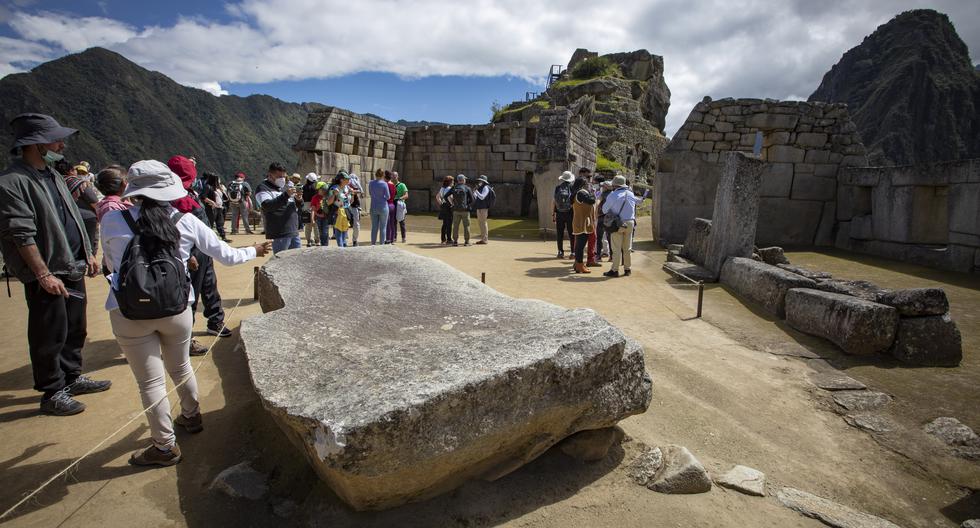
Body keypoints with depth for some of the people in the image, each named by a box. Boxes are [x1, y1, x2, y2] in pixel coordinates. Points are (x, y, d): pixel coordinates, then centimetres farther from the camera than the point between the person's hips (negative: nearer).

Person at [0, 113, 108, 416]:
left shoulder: (53, 176, 12)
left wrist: (88, 254, 17)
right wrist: (44, 274, -20)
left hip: (73, 269, 8)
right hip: (48, 276, -8)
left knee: (75, 328, 17)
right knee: (50, 336, 3)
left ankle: (72, 378, 32)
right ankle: (52, 393, 16)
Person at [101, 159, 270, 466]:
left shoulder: (112, 221, -3)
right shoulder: (186, 221, -1)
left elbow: (112, 263, 14)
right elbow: (227, 256, 7)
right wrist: (254, 251, 25)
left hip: (129, 312, -2)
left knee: (151, 381, 9)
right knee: (181, 367, 24)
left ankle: (165, 446, 22)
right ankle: (192, 417, 45)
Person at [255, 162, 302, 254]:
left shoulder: (286, 186, 17)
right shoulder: (263, 188, -4)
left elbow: (298, 207, 20)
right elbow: (267, 206, -22)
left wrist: (299, 200, -4)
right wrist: (286, 195, -30)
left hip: (294, 232, 7)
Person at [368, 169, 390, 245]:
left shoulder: (371, 183, 1)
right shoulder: (384, 184, -11)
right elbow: (388, 196, -7)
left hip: (373, 208, 4)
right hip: (383, 207, -4)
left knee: (374, 227, 10)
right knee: (383, 227, 4)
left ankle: (373, 244, 12)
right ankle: (382, 244, 5)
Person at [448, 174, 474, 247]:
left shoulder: (454, 188, 8)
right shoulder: (467, 188, 0)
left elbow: (448, 196, -1)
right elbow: (472, 199, -2)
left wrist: (452, 204, 9)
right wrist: (470, 206, 15)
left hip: (456, 210, 3)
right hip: (465, 210, -3)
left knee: (455, 226, 5)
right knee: (466, 226, 4)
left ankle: (455, 241, 5)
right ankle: (466, 241, 4)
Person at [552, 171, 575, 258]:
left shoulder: (557, 188, 1)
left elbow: (554, 202, 1)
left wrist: (553, 214, 7)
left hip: (559, 214, 2)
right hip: (570, 214, -2)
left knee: (560, 234, 8)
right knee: (571, 234, 6)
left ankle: (560, 251, 8)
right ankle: (573, 252, 6)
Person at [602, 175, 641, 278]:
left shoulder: (613, 195, -10)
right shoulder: (631, 194, 5)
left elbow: (604, 209, -2)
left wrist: (609, 213, 17)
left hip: (618, 224, -5)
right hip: (630, 223, 5)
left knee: (616, 248, -1)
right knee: (627, 248, 14)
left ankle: (615, 270, 0)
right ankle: (627, 269, 20)